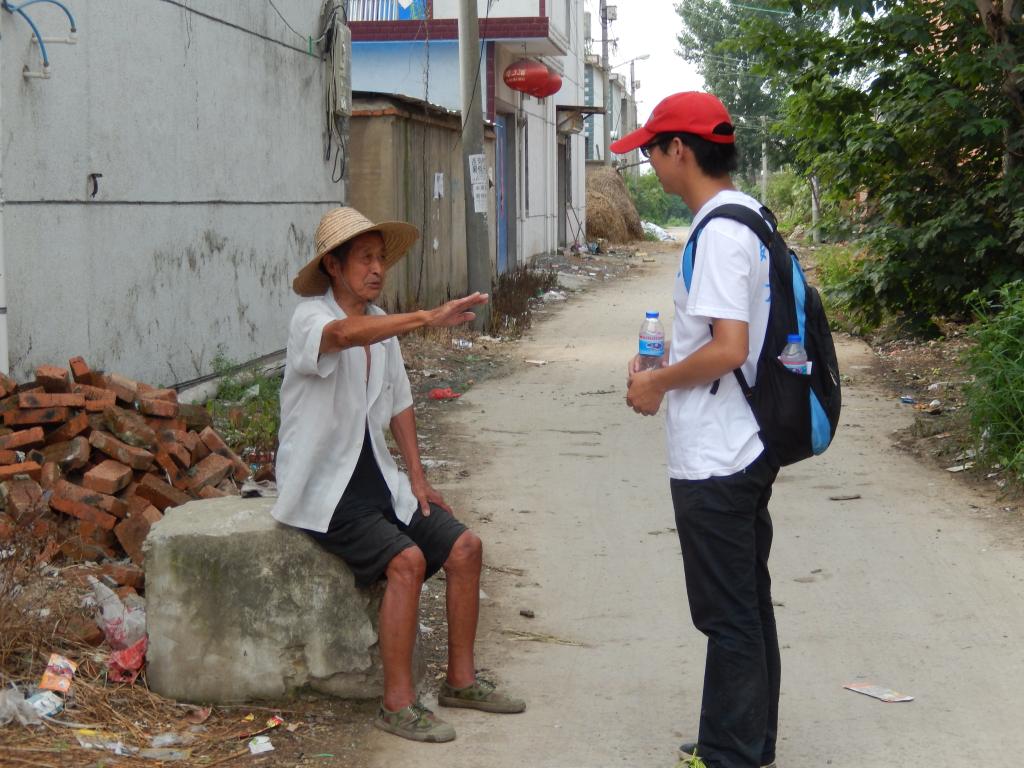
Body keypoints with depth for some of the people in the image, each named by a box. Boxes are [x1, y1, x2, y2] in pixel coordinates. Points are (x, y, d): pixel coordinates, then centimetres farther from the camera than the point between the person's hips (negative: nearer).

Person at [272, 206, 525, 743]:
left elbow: (398, 404, 18)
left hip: (377, 478, 8)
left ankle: (460, 680, 11)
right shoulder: (310, 319, -15)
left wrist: (417, 479, 10)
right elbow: (345, 333, -41)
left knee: (464, 547, -2)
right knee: (406, 560, -26)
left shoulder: (380, 324, 10)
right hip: (324, 488, -8)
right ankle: (397, 704, -17)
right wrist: (430, 318, -52)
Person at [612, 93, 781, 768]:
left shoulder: (720, 232, -19)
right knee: (749, 605, 17)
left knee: (730, 616, 0)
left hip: (714, 461, -10)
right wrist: (669, 370, 16)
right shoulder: (750, 218, 12)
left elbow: (728, 347, -26)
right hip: (749, 450, 10)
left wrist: (658, 383, -12)